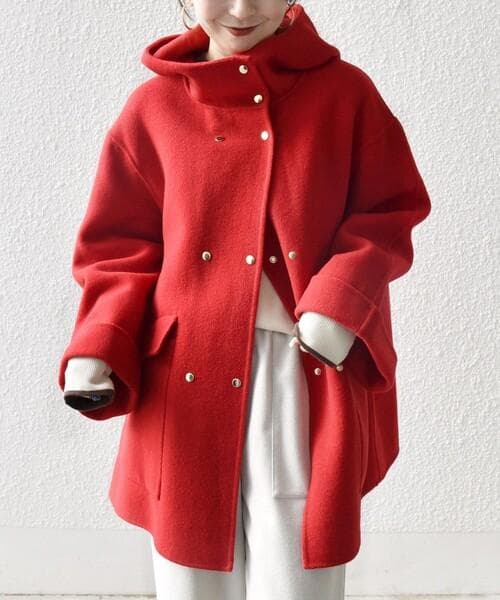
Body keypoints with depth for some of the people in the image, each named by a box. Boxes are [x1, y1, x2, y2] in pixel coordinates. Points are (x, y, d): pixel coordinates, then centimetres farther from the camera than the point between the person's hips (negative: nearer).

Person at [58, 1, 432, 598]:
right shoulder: (153, 108, 5)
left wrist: (343, 302, -14)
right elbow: (120, 247, 6)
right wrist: (98, 352, -9)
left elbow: (390, 213, 4)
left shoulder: (346, 92, 4)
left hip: (307, 377, -1)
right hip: (189, 379, 1)